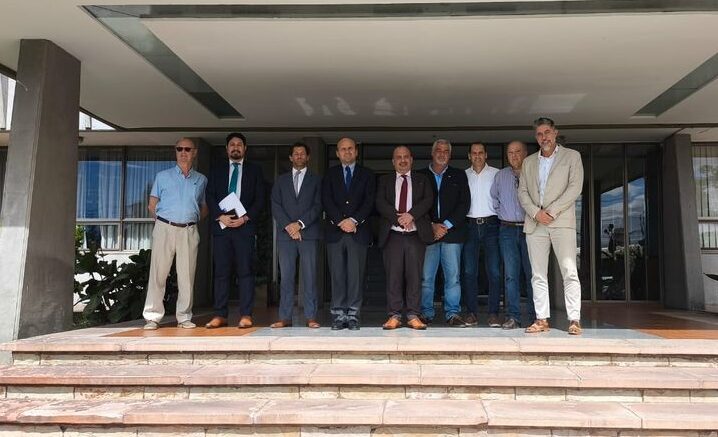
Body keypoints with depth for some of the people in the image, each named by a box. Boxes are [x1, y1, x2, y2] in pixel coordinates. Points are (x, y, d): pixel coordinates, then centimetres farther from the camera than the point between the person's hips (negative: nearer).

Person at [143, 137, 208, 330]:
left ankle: (184, 317, 9)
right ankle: (152, 316, 3)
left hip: (189, 231, 1)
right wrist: (163, 221, 3)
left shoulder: (201, 180, 14)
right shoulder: (163, 176, 11)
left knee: (187, 275, 1)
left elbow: (204, 207, 19)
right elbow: (152, 205, 12)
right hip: (164, 228, -1)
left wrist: (192, 219, 6)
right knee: (158, 273, -2)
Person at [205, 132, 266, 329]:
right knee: (221, 271, 1)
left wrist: (245, 218, -8)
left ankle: (246, 315, -1)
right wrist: (220, 216, -7)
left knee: (245, 271, -3)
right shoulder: (217, 169, 17)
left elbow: (260, 199, 5)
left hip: (245, 226, -1)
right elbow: (210, 196, 8)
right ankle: (220, 315, 5)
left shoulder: (254, 170, 13)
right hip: (221, 225, 2)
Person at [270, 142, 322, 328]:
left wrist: (300, 223, -9)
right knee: (286, 277, 1)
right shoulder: (281, 180, 17)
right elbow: (275, 206, 7)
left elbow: (318, 206, 2)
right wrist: (288, 226, -8)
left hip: (308, 234, -1)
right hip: (285, 234, 2)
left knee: (310, 277, -2)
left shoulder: (316, 180, 12)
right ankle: (285, 317, 4)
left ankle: (311, 317, 1)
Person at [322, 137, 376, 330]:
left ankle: (353, 315, 5)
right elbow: (326, 200, 1)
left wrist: (354, 220, -11)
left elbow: (369, 201, 1)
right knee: (337, 275, 0)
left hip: (358, 232, 0)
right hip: (335, 231, 1)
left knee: (356, 275, -2)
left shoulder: (367, 175, 12)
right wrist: (341, 221, -11)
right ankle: (338, 315, 6)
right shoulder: (330, 174, 13)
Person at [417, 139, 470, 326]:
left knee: (453, 276, -1)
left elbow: (464, 204, 4)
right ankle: (426, 313, 9)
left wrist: (446, 225, -7)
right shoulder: (420, 175, 11)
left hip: (452, 232, 1)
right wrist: (432, 226, -7)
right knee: (426, 277, 0)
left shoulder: (459, 175, 13)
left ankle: (452, 314, 6)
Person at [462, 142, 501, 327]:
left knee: (494, 271, -6)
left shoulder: (496, 174, 6)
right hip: (470, 225, 2)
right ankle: (472, 312, 10)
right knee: (469, 271, 2)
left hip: (490, 224, -2)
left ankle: (494, 313, 1)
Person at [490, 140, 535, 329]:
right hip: (507, 229, 2)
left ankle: (536, 316, 9)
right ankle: (513, 317, 1)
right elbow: (493, 197, 26)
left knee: (532, 274, 0)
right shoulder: (500, 176, 12)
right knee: (510, 274, -1)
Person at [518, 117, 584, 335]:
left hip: (562, 221, -3)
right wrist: (535, 212, -7)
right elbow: (522, 192, 11)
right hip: (535, 223, 3)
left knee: (570, 272, -9)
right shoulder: (528, 162, 19)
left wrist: (552, 211, -11)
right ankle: (542, 319, 6)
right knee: (538, 275, 2)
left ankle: (574, 320, -6)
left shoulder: (572, 156, 9)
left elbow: (575, 187, -2)